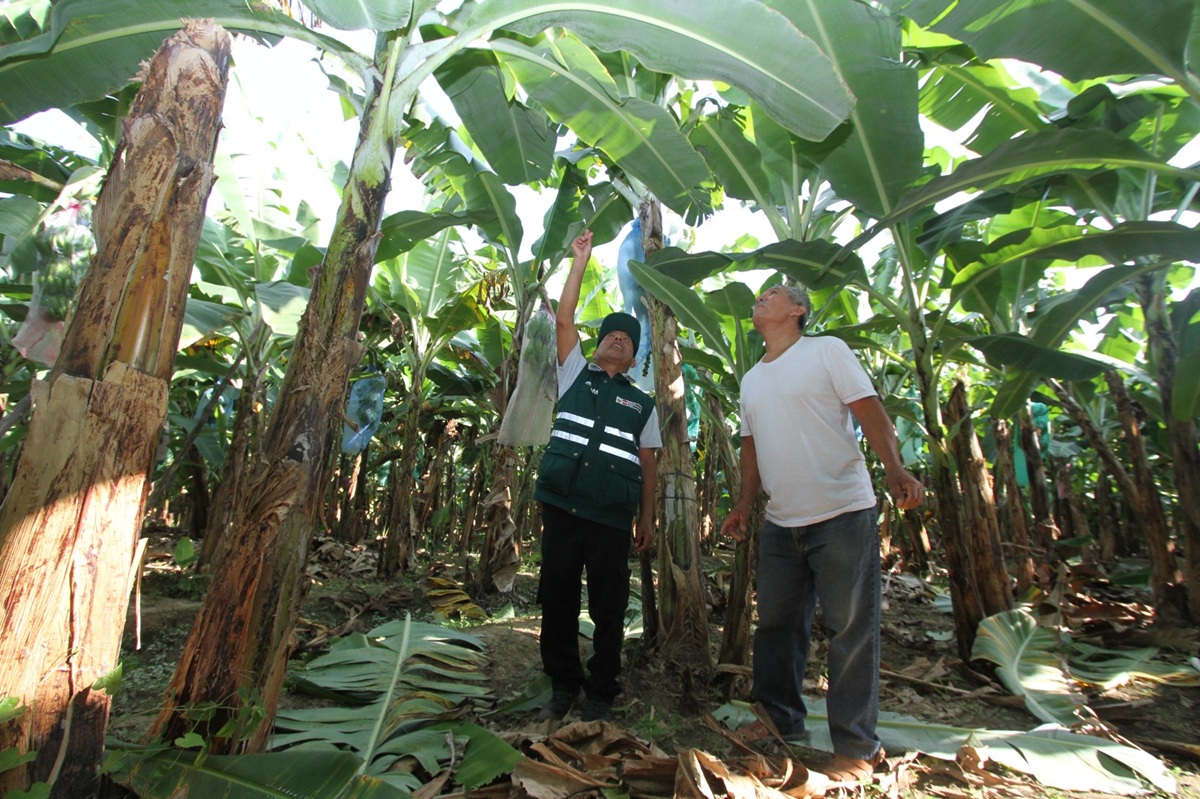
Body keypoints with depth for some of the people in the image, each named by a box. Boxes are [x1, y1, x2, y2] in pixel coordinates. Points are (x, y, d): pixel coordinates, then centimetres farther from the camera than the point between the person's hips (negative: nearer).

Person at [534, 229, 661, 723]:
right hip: (561, 508, 1)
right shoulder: (575, 374, 13)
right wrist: (581, 260, 8)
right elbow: (564, 319, 6)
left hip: (612, 519, 0)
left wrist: (646, 517, 5)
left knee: (608, 610, 6)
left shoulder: (642, 404, 14)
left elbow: (648, 465, 12)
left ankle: (601, 695, 23)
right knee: (557, 602, 8)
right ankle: (563, 686, 27)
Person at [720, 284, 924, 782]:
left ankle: (856, 748, 18)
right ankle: (779, 725, 31)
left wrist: (896, 471, -24)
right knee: (776, 628, 14)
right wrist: (743, 504, 13)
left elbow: (870, 412, -10)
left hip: (842, 514, -6)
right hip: (780, 522, 6)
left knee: (851, 632, 2)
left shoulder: (827, 349, -2)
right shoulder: (751, 380, 15)